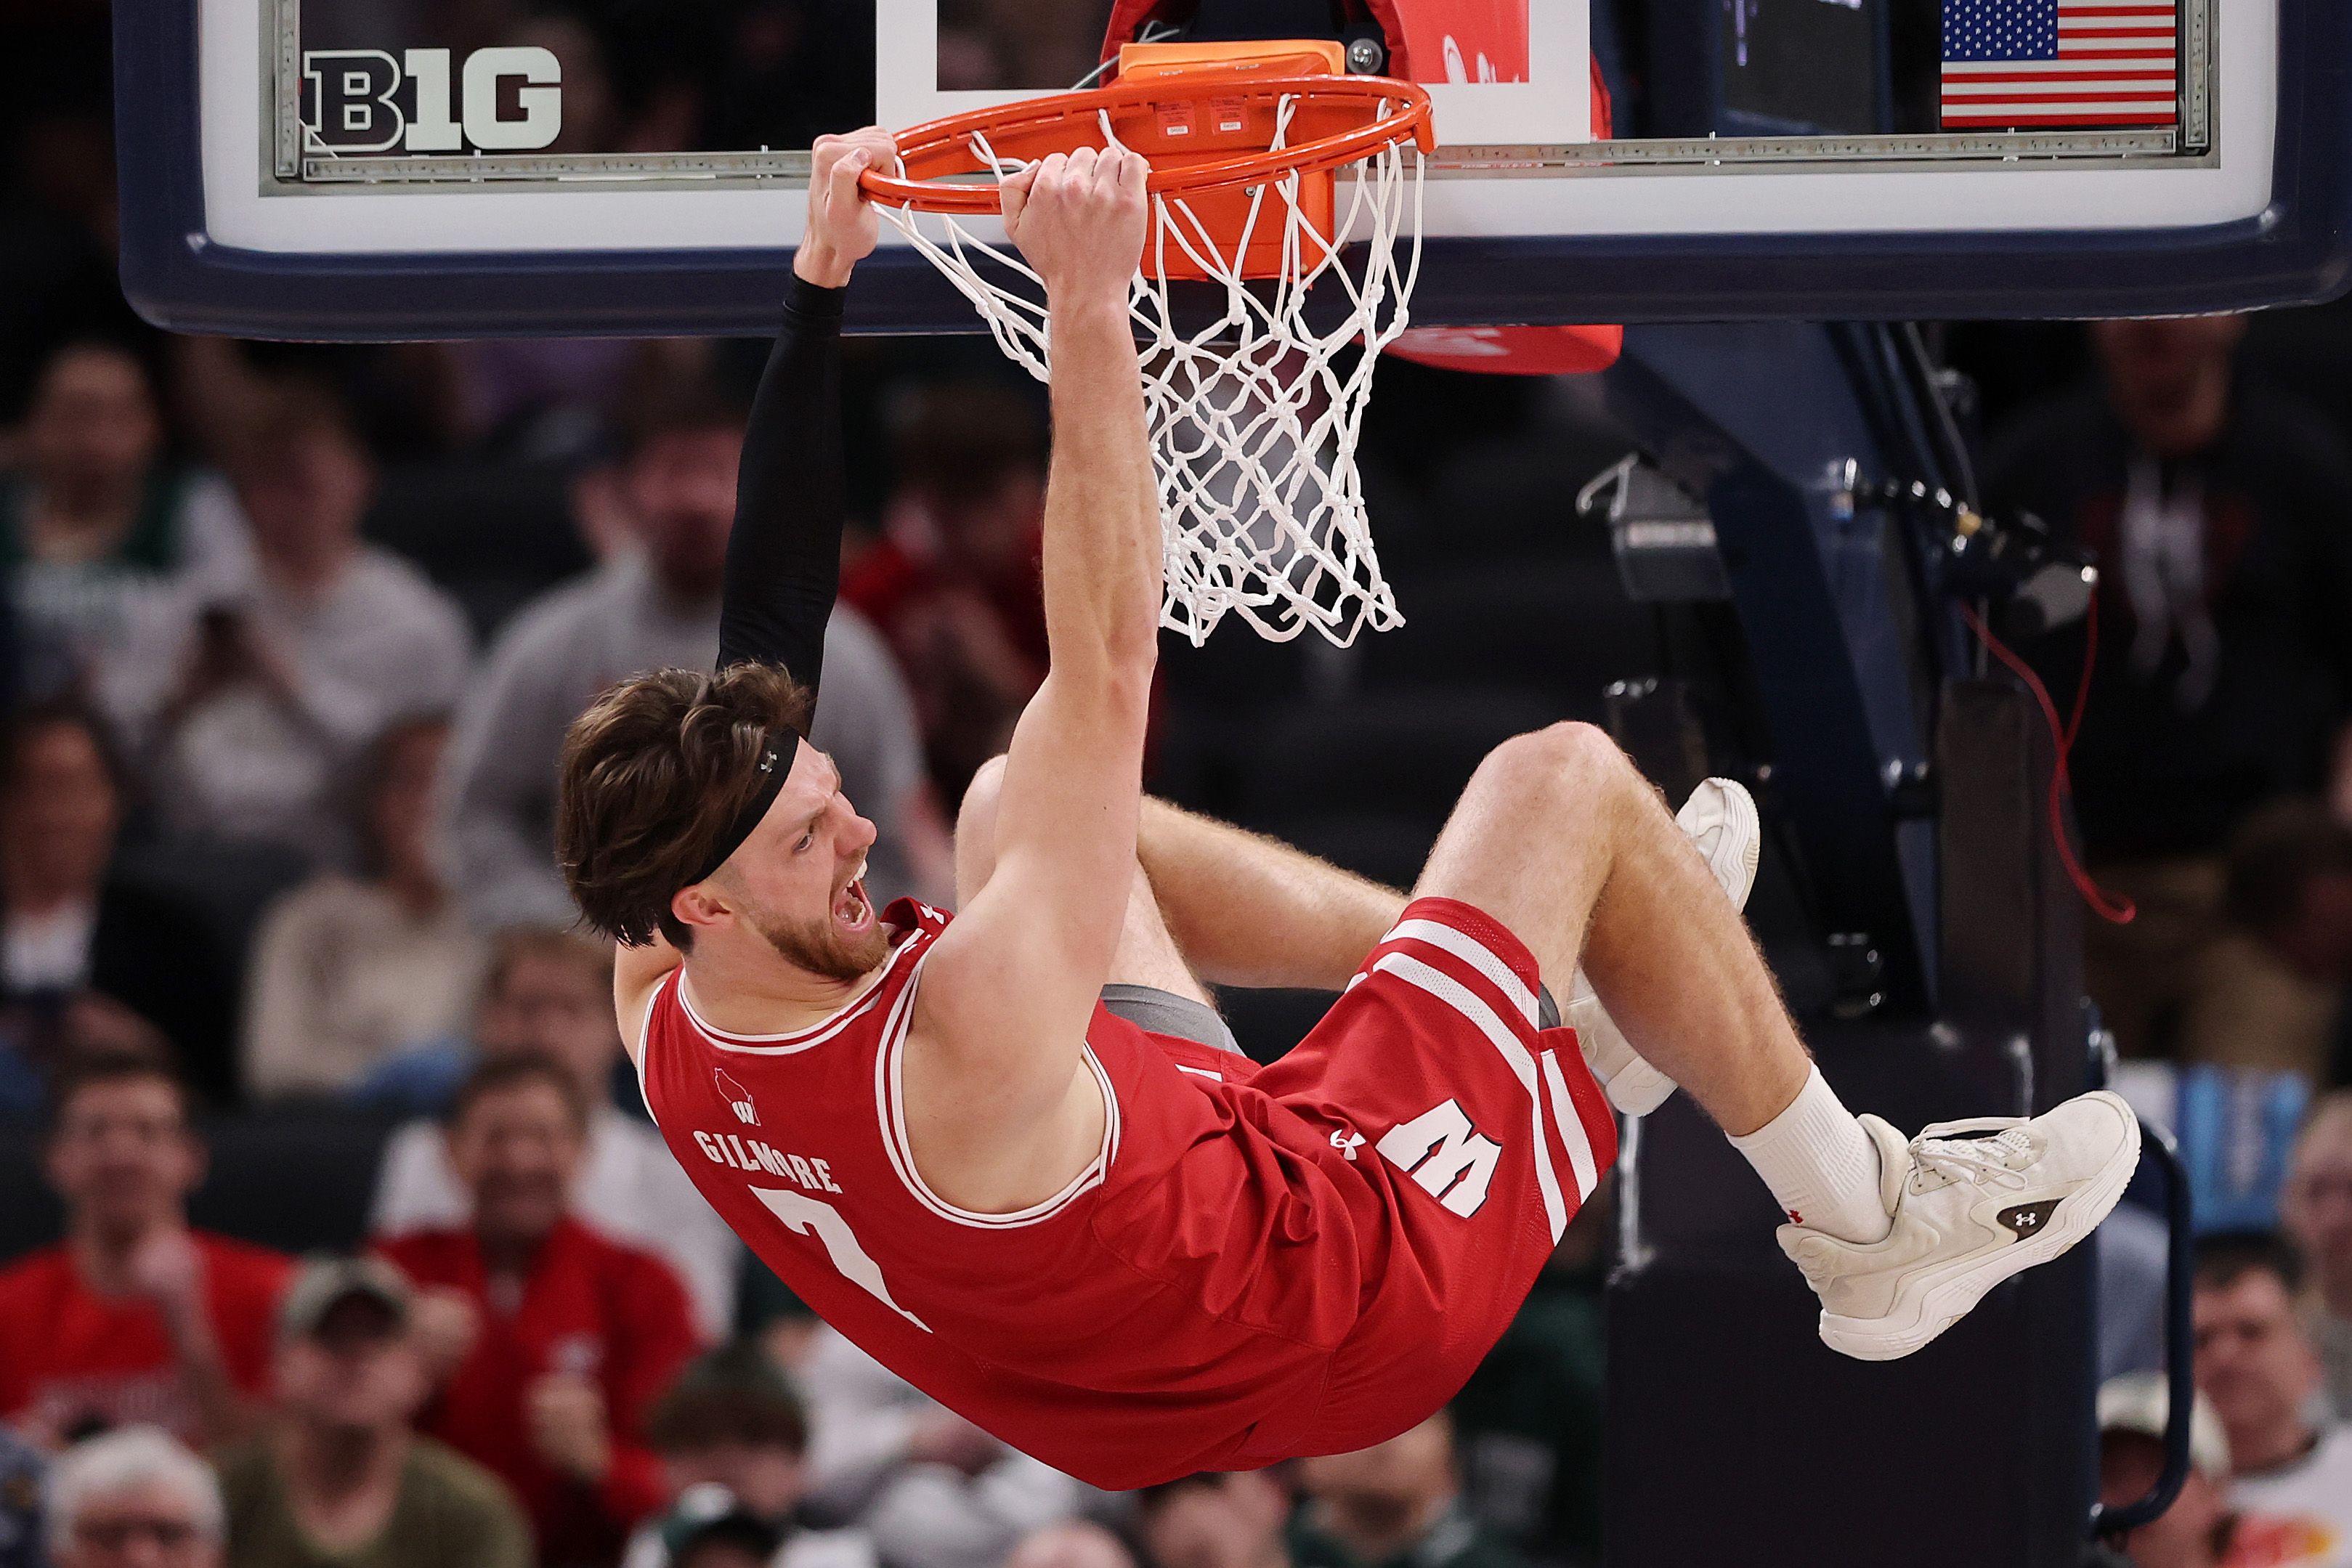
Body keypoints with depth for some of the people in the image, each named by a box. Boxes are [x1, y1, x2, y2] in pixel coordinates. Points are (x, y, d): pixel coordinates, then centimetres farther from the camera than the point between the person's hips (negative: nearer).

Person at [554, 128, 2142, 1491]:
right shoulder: (960, 1052, -41)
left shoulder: (664, 1015, -19)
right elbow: (1110, 669, -40)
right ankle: (1866, 1221, 21)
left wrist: (819, 284, -14)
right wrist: (1088, 308, -42)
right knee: (1565, 779, -2)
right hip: (1343, 1306, -7)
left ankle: (1571, 1013, 35)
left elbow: (767, 624, -13)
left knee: (1013, 801, 20)